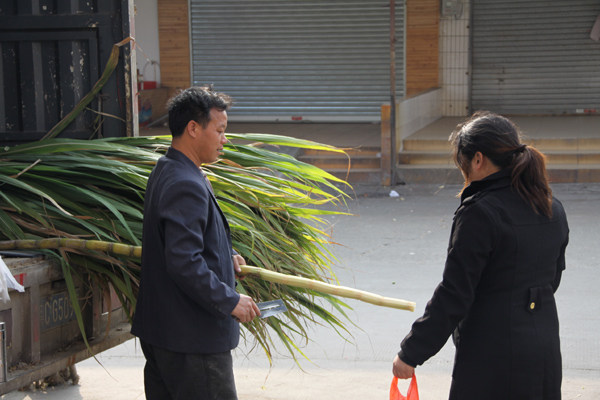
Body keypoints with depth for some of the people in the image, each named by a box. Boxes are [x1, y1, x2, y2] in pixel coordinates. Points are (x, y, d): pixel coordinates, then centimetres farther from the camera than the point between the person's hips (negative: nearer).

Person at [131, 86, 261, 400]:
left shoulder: (164, 173, 12)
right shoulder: (186, 186, -22)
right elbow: (184, 264, -28)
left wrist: (223, 257, 14)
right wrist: (230, 301, -19)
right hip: (192, 338, -11)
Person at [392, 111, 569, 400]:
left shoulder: (480, 214, -16)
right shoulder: (553, 210, 8)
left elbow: (454, 295, -16)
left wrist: (411, 353, -9)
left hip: (492, 359, -8)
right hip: (546, 355, 8)